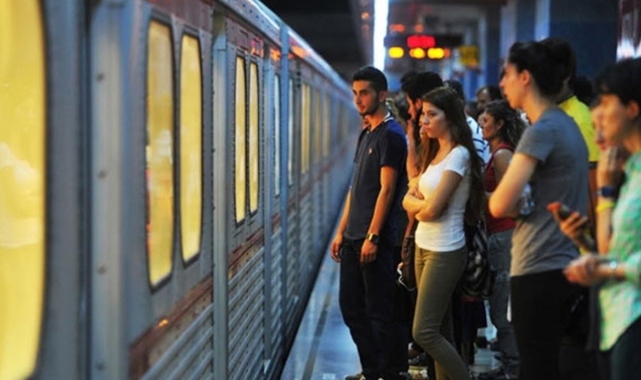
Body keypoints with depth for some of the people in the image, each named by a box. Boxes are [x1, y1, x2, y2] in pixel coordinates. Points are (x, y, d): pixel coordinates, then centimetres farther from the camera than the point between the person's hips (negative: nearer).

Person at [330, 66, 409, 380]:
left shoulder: (391, 135, -11)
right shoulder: (366, 134, 16)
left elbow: (386, 190, -16)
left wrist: (372, 236, -20)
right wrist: (342, 231, 16)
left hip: (375, 239, -9)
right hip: (353, 238, 9)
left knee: (380, 310, -3)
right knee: (351, 306, 12)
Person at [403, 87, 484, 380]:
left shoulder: (459, 155, -14)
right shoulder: (435, 152, 13)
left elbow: (432, 209, -18)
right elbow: (409, 200, 9)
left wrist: (419, 204, 1)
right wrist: (421, 205, -12)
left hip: (445, 253, -9)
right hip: (424, 247, 9)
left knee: (424, 332, -10)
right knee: (440, 331, 11)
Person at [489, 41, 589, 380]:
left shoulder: (541, 131, -16)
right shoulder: (567, 124, 13)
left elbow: (499, 205, -21)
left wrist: (519, 204, -1)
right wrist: (523, 204, 3)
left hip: (538, 270, -9)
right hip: (565, 264, 9)